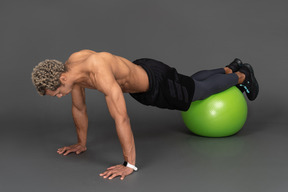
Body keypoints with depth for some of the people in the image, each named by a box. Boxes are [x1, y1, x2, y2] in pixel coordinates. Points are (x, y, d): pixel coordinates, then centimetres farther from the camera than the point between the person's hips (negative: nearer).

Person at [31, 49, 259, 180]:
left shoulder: (100, 75, -47)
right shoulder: (70, 67, -19)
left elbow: (122, 119, -48)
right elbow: (79, 107, -4)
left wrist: (129, 164, -45)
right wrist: (81, 144, 4)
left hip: (157, 84, -8)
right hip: (140, 71, 8)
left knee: (202, 90, 19)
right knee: (192, 82, 32)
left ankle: (242, 76, 48)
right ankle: (230, 69, 58)